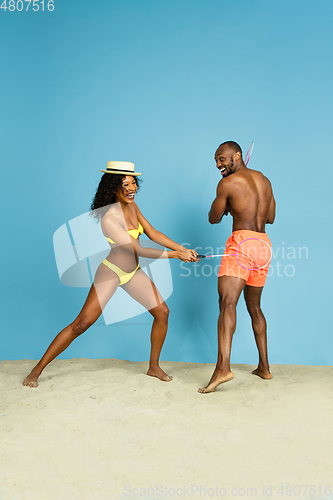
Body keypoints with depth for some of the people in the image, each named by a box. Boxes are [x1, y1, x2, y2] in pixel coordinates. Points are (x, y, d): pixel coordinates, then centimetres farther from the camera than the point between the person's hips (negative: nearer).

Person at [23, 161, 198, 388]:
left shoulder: (131, 206, -3)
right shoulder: (109, 219, -27)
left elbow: (153, 233, 5)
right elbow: (138, 250, -26)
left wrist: (183, 248, -2)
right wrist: (175, 255, -21)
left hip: (133, 272, 8)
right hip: (111, 273, -8)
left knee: (162, 312, 4)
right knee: (82, 323, -10)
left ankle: (154, 366, 22)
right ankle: (37, 371, 2)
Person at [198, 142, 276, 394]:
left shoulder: (227, 183, -4)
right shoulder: (264, 180, 17)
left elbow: (214, 219, 6)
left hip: (242, 242, -8)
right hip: (264, 244, 8)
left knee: (227, 302, -18)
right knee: (254, 306, 18)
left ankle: (223, 367, -33)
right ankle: (264, 366, 23)